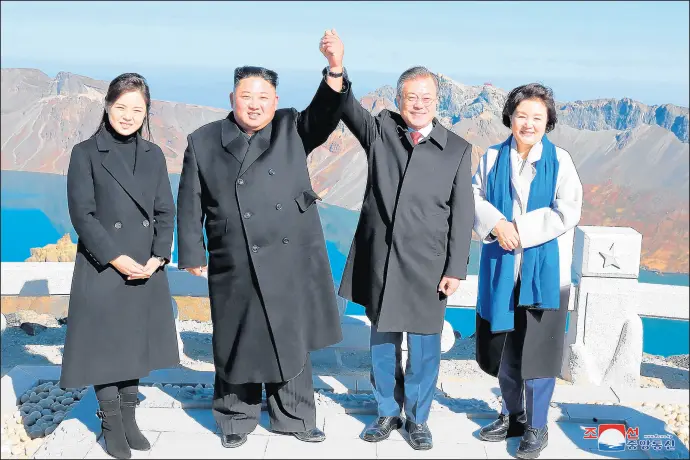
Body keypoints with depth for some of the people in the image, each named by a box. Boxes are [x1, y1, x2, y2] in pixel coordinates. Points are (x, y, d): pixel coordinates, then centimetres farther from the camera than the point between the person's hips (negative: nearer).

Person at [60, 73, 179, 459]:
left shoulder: (154, 155, 8)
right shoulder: (86, 153, -4)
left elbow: (166, 211, 6)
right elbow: (82, 214, -9)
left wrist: (158, 257, -7)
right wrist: (116, 258, -15)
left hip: (146, 268, 4)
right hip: (102, 268, -4)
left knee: (136, 343, 12)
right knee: (106, 343, 5)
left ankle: (129, 418, 27)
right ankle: (111, 424, 22)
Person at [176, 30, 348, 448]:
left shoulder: (293, 130, 7)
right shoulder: (204, 141, 5)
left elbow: (325, 115, -12)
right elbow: (190, 204, 5)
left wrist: (335, 69, -28)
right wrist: (193, 254, 2)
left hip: (291, 261, 1)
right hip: (236, 267, -1)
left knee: (291, 342, 11)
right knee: (238, 344, 9)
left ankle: (292, 418, 27)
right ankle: (237, 419, 28)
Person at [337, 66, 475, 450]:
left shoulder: (457, 149, -1)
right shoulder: (379, 130, 4)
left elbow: (463, 214, -2)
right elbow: (348, 106, -14)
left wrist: (456, 268, -5)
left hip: (426, 264, -1)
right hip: (380, 260, 2)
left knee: (424, 346, 7)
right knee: (383, 343, 14)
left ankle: (418, 418, 27)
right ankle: (388, 413, 31)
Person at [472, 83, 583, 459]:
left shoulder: (560, 161, -4)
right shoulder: (493, 158, 5)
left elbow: (567, 212, -11)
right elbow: (474, 197, 1)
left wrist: (521, 229, -16)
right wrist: (497, 224, -17)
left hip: (544, 270, -3)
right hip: (501, 269, 4)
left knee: (537, 350, 1)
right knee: (502, 347, 13)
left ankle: (536, 427, 18)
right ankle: (512, 415, 33)